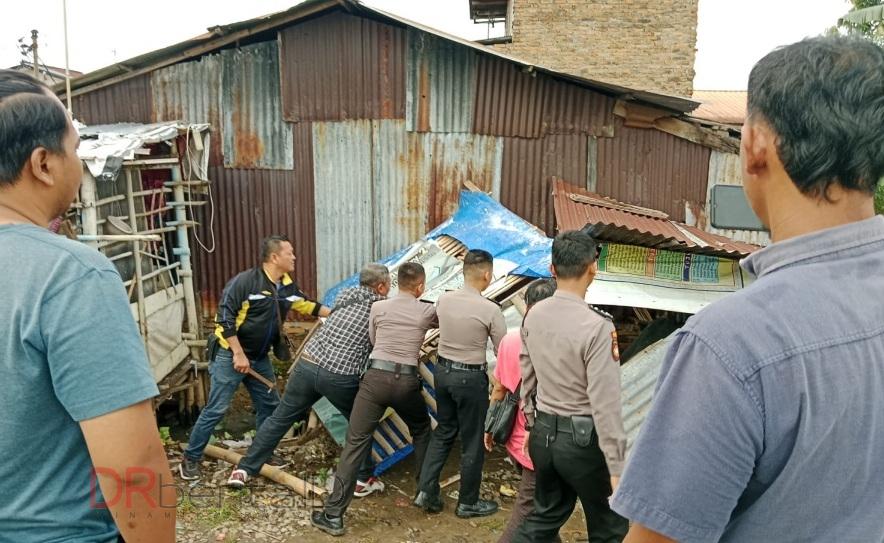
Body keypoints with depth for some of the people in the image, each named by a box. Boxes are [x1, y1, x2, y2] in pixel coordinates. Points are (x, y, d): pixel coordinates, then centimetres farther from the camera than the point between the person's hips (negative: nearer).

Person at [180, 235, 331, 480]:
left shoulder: (287, 286, 3)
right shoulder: (245, 281, -19)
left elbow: (310, 306, 16)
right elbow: (225, 317, -20)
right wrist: (238, 354, -21)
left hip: (260, 358, 8)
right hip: (230, 355, -7)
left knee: (269, 405, 12)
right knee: (216, 409, -4)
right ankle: (190, 459, 11)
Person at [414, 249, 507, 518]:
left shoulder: (443, 300, -4)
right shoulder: (490, 309, -19)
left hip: (442, 370, 6)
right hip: (471, 377, -5)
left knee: (444, 431, 23)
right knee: (472, 441, 11)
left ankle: (426, 491, 22)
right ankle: (467, 503, 25)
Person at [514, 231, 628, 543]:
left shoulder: (533, 316, -1)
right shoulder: (597, 326, -22)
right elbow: (605, 402, -22)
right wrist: (617, 467, -16)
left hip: (543, 432, 6)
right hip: (583, 438, -6)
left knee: (546, 516, 23)